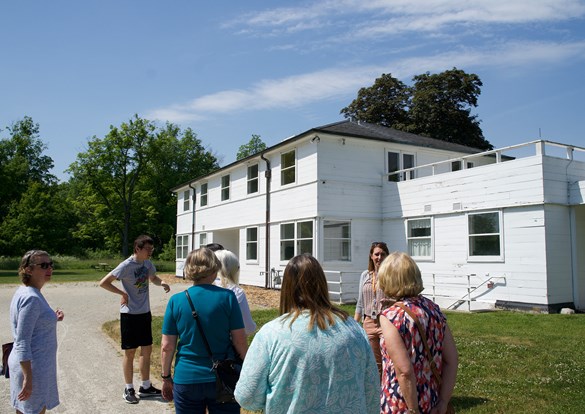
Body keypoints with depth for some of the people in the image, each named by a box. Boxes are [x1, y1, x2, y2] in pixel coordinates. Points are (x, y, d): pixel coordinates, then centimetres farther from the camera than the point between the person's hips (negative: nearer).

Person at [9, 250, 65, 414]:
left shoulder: (25, 292, 7)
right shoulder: (31, 298, -22)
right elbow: (22, 343, -24)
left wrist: (52, 319, 7)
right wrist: (28, 378, -23)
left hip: (26, 363, 9)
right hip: (32, 367, -9)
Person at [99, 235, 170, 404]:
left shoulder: (148, 263, 2)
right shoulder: (126, 266, -18)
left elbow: (153, 278, 21)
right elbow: (103, 283, -17)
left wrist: (161, 282, -1)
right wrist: (123, 293, -17)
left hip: (145, 313, 7)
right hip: (130, 314, -7)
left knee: (147, 349, 12)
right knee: (130, 352, 4)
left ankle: (145, 387, 25)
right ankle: (129, 389, 19)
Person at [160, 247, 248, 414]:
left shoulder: (176, 300, -6)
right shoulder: (227, 297, -10)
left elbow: (167, 346, -3)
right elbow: (240, 341, -8)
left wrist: (166, 378, 10)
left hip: (186, 380, 1)